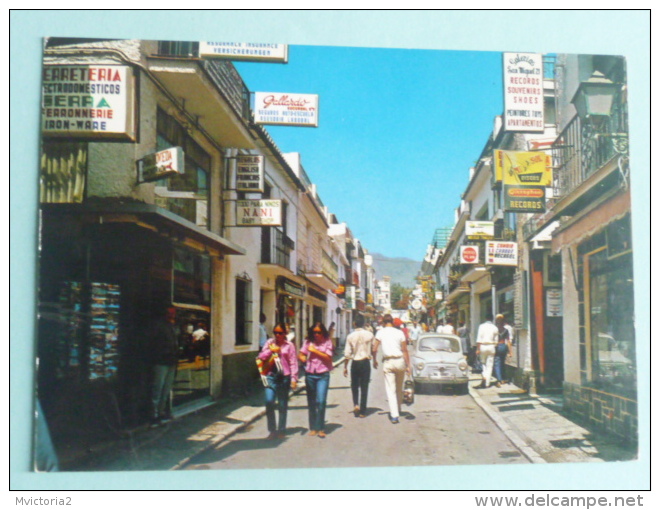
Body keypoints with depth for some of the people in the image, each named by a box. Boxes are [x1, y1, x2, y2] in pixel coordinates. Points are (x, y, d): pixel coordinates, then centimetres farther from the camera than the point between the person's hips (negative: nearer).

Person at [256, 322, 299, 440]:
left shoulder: (289, 345, 2)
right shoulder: (269, 343, 9)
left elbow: (293, 363, 0)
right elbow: (261, 357, 6)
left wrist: (294, 378, -7)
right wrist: (270, 350, -9)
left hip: (284, 377, -1)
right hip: (270, 375, 1)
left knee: (282, 405, 7)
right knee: (269, 401, -12)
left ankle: (281, 430, 20)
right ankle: (272, 430, 2)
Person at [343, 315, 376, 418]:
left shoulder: (350, 336, -6)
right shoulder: (369, 335, -5)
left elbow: (347, 354, -5)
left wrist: (345, 367, 4)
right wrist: (374, 361, 21)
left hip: (355, 363, 0)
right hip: (365, 362, 0)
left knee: (354, 385, 18)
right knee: (364, 387, 6)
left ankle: (356, 404, -1)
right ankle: (362, 411, 7)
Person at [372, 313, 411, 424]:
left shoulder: (380, 333, 0)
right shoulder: (399, 332, 2)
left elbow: (374, 349, -3)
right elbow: (405, 350, 0)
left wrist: (374, 360, 13)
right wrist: (408, 365, 3)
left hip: (388, 362, -2)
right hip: (400, 361, 2)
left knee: (390, 389, 0)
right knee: (399, 388, 19)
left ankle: (394, 415, -8)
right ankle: (398, 409, 34)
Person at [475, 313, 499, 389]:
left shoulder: (482, 326, -3)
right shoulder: (495, 328, 2)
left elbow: (479, 339, -8)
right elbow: (496, 340, 5)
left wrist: (478, 349, -6)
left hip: (483, 346, -1)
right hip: (491, 346, 1)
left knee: (483, 363, 13)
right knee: (489, 365, 5)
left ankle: (484, 377, -9)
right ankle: (487, 383, 4)